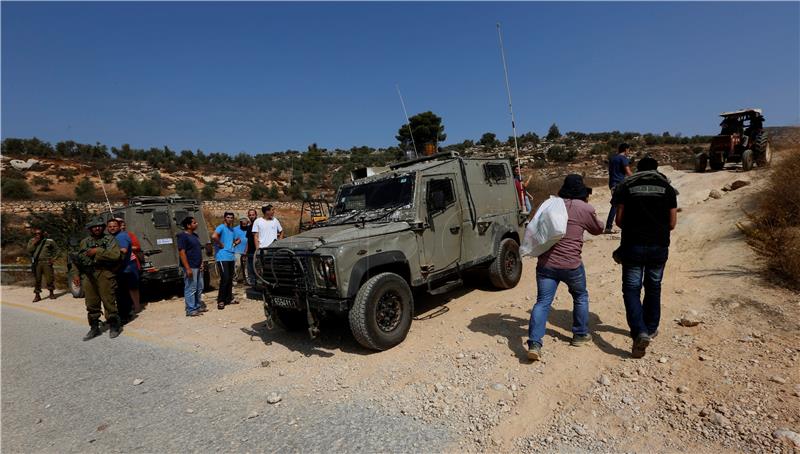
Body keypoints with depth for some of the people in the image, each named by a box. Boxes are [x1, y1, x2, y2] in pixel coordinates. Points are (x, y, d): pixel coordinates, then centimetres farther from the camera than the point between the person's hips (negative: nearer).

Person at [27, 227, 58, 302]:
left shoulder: (49, 241, 4)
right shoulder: (32, 241, 9)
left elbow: (56, 250, 11)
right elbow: (29, 250, -2)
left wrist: (53, 258, 0)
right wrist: (34, 243, -13)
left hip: (46, 263, -1)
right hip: (36, 263, 2)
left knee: (49, 278, 1)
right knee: (37, 279, 3)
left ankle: (51, 293, 15)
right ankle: (37, 295, 11)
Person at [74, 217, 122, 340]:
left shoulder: (109, 239, 0)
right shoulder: (84, 242, 15)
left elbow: (116, 255, -15)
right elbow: (79, 259, 22)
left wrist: (97, 251, -15)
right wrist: (77, 274, 14)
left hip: (105, 274, -5)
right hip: (88, 275, 5)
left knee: (109, 301, -2)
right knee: (91, 303, 9)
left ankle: (114, 326, 11)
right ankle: (94, 328, 21)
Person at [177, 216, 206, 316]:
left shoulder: (195, 236, 15)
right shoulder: (183, 236, -12)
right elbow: (182, 253, -17)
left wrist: (201, 264, 14)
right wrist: (187, 268, -21)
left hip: (198, 267, 9)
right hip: (191, 267, -9)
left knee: (199, 288, 16)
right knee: (191, 289, -3)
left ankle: (198, 306, 28)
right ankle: (190, 310, 3)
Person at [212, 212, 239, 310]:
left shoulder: (232, 229, 17)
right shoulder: (221, 227, -8)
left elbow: (237, 239, 33)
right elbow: (214, 236, -27)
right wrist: (220, 244, -15)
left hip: (231, 257, 8)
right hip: (222, 257, -8)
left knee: (230, 279, 12)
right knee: (225, 279, -11)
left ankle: (229, 298, 22)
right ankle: (220, 301, -4)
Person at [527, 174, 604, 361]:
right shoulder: (585, 208, -3)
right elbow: (598, 229, 14)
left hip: (546, 263, 3)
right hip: (571, 265, -2)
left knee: (542, 302, 2)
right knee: (580, 297, 23)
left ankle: (534, 343, -8)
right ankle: (580, 335, 35)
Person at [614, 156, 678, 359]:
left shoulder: (627, 186, 1)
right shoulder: (667, 187, 5)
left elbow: (619, 220, -1)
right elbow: (672, 223, 4)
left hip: (633, 245, -2)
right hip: (659, 246, 3)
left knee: (631, 289, 1)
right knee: (653, 287, 18)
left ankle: (640, 332, -16)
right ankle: (651, 328, 32)